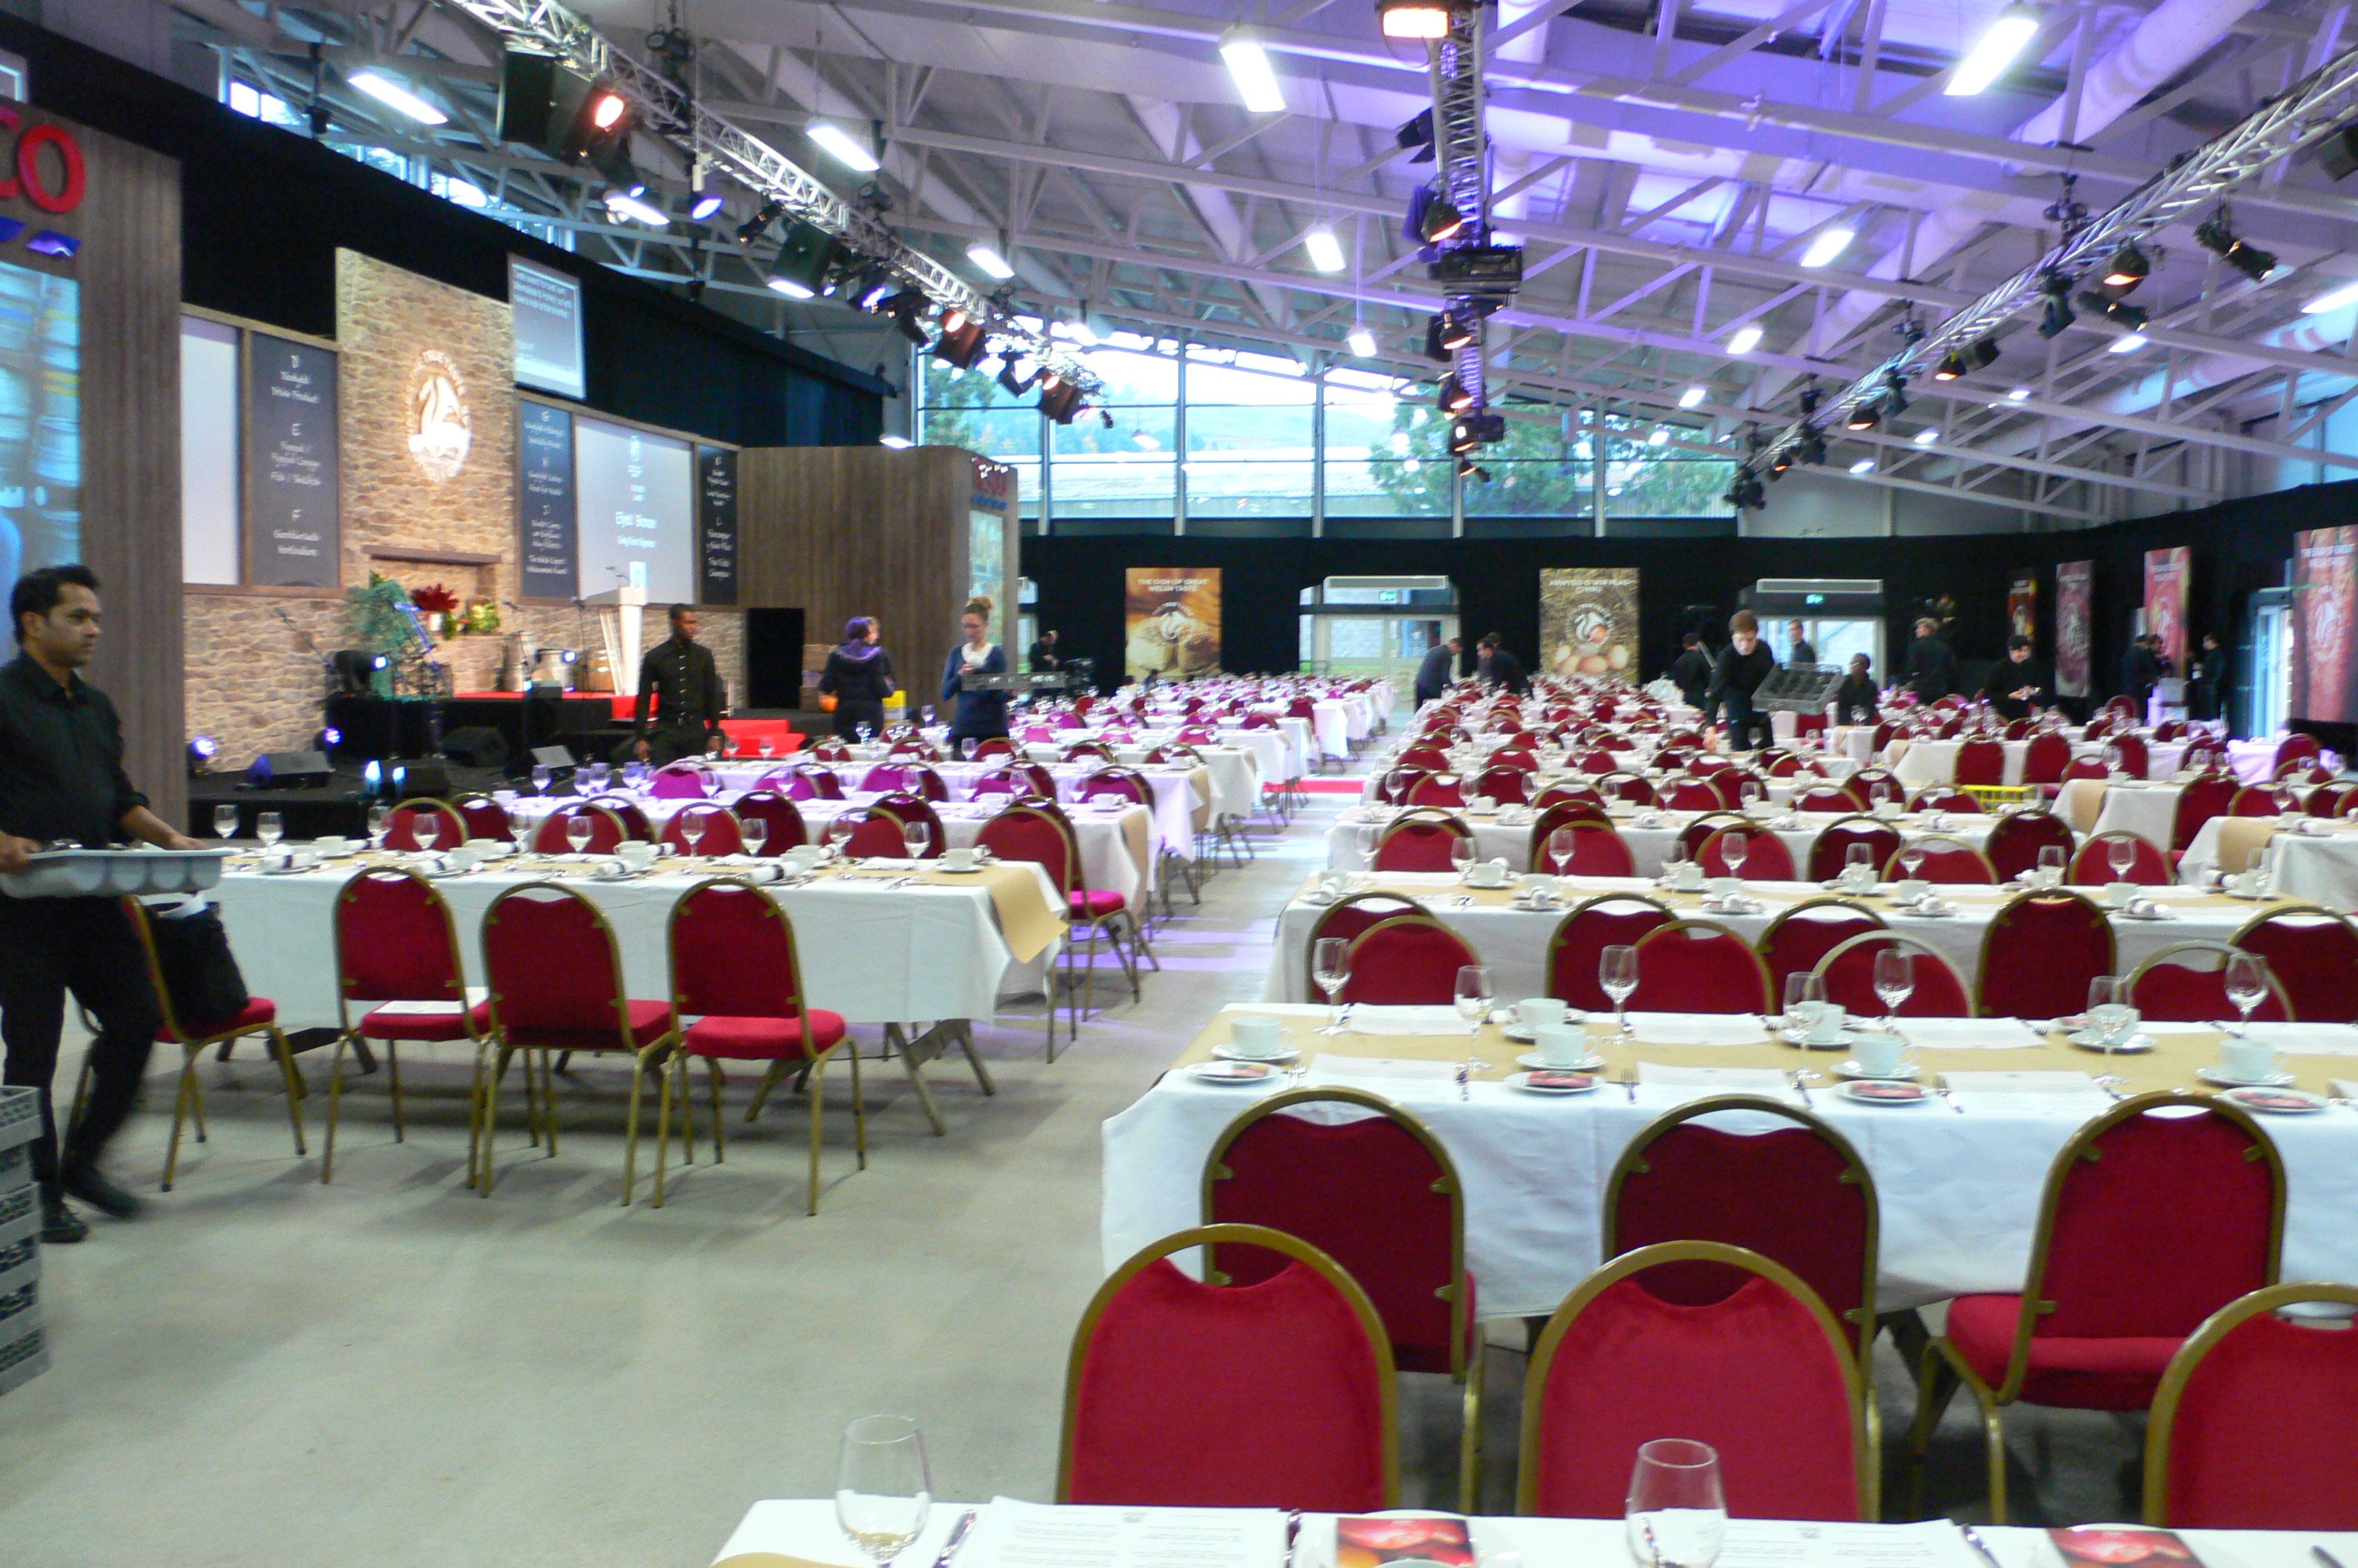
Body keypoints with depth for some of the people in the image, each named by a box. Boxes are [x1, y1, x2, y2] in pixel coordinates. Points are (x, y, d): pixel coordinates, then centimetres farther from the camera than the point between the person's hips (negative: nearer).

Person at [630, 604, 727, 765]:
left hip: (696, 730, 2)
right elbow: (644, 699, 4)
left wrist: (714, 734, 7)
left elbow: (712, 697, 12)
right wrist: (640, 738, -1)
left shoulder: (704, 656, 8)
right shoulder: (655, 657, 2)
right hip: (665, 731, -1)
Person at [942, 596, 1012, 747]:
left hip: (993, 728, -2)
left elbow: (998, 696, -2)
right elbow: (945, 695, 5)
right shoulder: (957, 653, 10)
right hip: (962, 728, 3)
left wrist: (1009, 693, -23)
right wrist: (960, 676, -12)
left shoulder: (997, 653, 2)